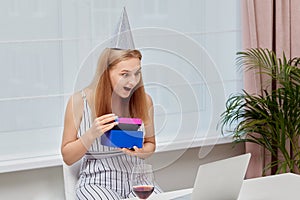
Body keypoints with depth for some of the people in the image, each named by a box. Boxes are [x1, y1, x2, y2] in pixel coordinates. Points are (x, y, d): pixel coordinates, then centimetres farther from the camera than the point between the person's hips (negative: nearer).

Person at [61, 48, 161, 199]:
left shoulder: (144, 100, 3)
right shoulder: (79, 101, -5)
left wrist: (141, 152, -7)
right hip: (96, 182, -3)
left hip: (136, 179, 3)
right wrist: (92, 134, -17)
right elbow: (68, 158, 0)